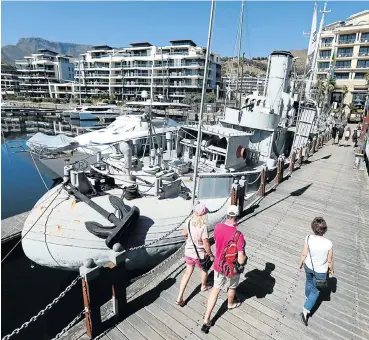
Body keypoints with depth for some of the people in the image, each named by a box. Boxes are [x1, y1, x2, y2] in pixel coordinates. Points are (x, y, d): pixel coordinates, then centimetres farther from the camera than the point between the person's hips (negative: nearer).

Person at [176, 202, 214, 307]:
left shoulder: (189, 222, -13)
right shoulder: (203, 226, -30)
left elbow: (185, 233, 6)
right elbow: (206, 244, -24)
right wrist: (211, 255, -8)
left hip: (188, 251, 5)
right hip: (199, 254, -4)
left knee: (188, 273, 19)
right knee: (204, 270, 27)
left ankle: (179, 298, 20)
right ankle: (203, 286, 54)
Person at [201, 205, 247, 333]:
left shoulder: (217, 227, -17)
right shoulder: (239, 235, -32)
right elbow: (241, 260, -27)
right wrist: (245, 256, -5)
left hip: (218, 265, 3)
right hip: (232, 268, -3)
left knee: (216, 288, 21)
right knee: (231, 287, 28)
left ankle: (206, 320, 23)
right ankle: (231, 304, 59)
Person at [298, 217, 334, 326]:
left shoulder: (308, 239, -26)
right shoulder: (328, 244, -29)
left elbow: (304, 254, -13)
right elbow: (330, 260, -14)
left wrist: (300, 264, 6)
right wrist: (331, 270, 7)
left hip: (308, 266, 2)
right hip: (321, 271, -2)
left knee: (309, 281, 33)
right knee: (315, 291, 17)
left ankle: (308, 296, 58)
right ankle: (305, 312, 15)